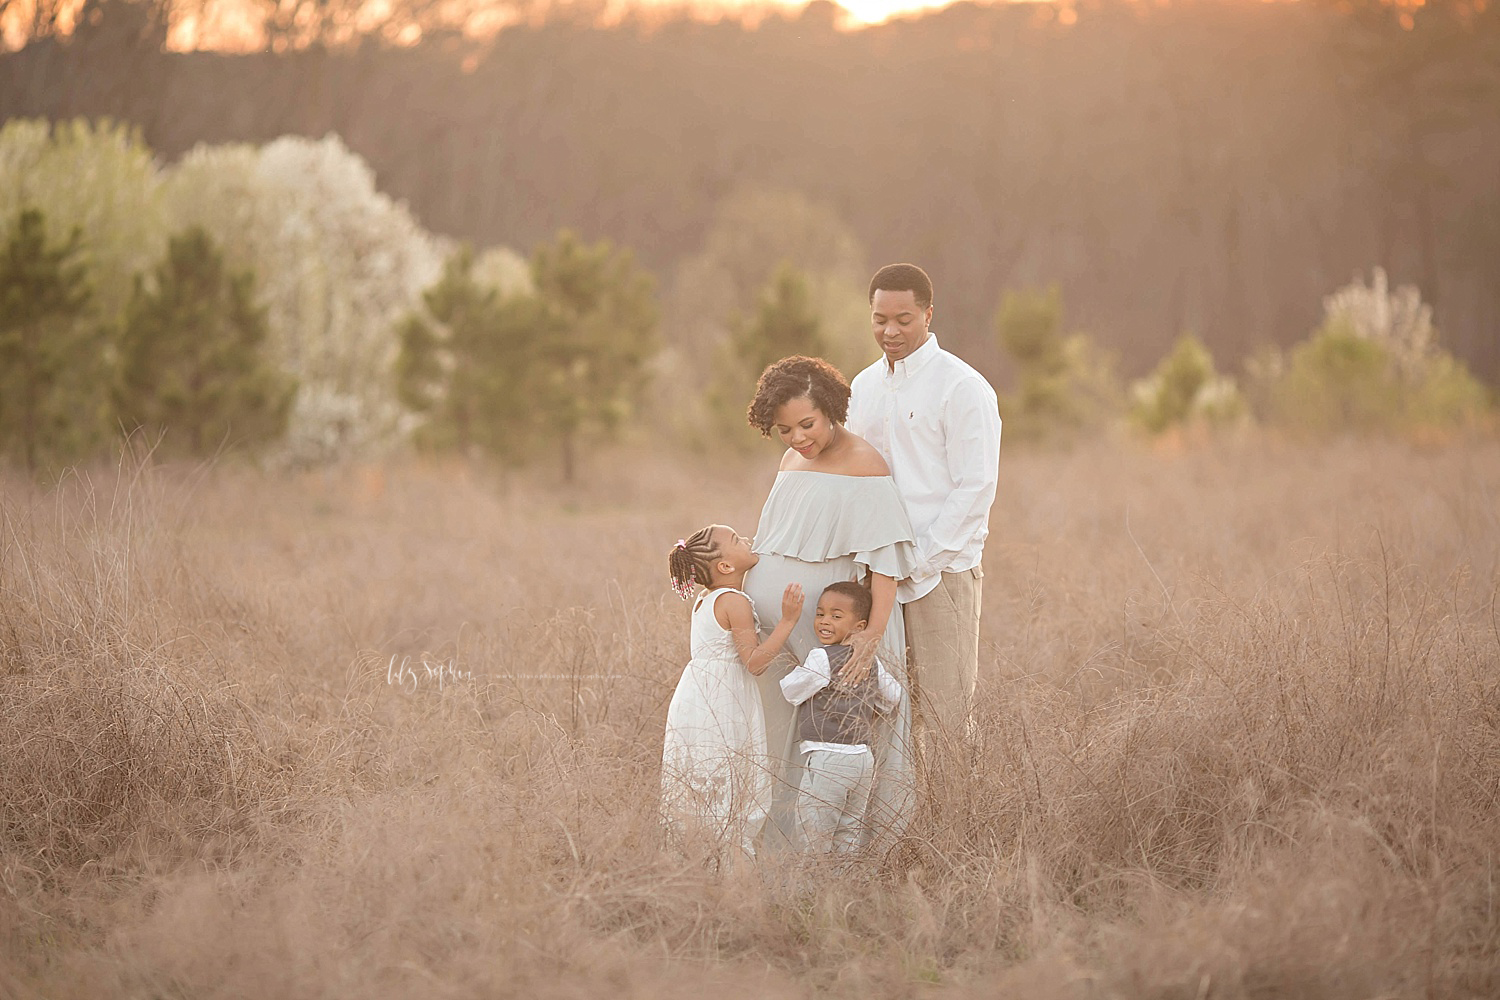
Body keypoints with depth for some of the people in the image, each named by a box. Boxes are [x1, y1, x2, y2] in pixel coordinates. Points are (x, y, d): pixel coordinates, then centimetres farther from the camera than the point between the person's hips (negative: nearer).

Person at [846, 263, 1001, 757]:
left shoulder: (962, 387, -6)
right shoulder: (862, 387, 15)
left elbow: (976, 486, -10)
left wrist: (920, 560, -14)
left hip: (941, 570, -6)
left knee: (943, 713, -6)